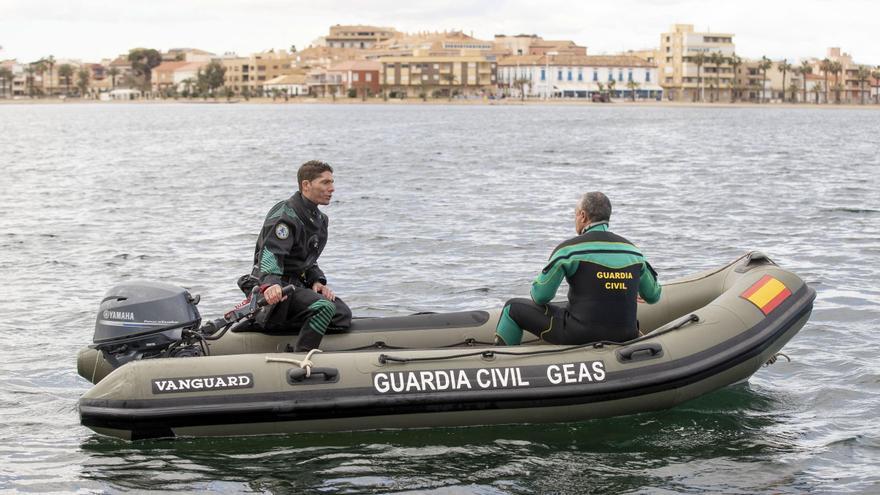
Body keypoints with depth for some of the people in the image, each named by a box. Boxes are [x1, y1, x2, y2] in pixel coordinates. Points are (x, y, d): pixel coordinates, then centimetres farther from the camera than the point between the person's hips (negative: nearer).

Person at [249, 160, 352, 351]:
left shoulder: (319, 219, 16)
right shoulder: (285, 215, -15)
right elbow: (270, 253, -30)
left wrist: (317, 282, 2)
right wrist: (270, 284, -49)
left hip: (298, 284, 10)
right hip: (276, 288, -10)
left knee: (343, 314, -4)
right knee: (323, 307, -30)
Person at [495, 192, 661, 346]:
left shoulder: (569, 249, -11)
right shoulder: (633, 251, 4)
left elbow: (541, 296, -9)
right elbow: (653, 296, 14)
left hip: (579, 335, -5)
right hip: (623, 339, 5)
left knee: (513, 308, 11)